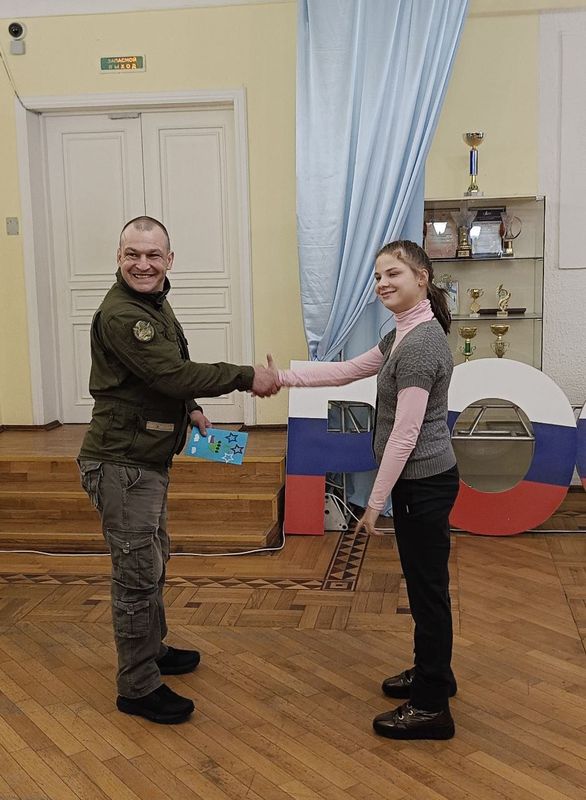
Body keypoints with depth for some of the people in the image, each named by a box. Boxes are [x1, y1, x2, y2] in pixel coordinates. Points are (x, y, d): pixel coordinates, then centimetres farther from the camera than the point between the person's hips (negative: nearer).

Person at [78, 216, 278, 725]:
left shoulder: (155, 303, 12)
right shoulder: (120, 315, -21)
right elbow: (173, 374, -27)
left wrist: (190, 408, 13)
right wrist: (248, 377, -22)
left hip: (148, 459, 10)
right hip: (122, 464, -10)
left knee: (153, 563, 22)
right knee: (137, 574, 0)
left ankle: (152, 649, 40)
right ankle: (138, 687, 15)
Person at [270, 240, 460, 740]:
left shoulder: (420, 343, -22)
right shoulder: (405, 334, 10)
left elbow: (405, 434, -23)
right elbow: (347, 371, 14)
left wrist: (376, 501, -18)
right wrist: (283, 377, 7)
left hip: (424, 484, -10)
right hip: (417, 481, 10)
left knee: (428, 589, 2)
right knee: (423, 585, 21)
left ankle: (432, 707, 16)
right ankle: (431, 673, 38)